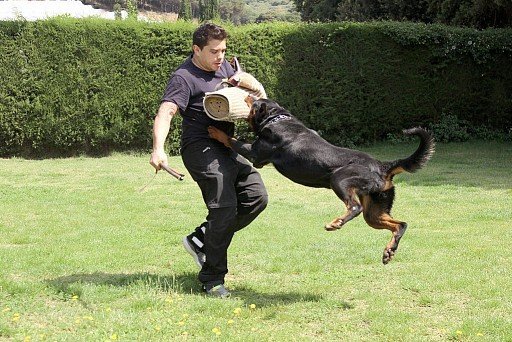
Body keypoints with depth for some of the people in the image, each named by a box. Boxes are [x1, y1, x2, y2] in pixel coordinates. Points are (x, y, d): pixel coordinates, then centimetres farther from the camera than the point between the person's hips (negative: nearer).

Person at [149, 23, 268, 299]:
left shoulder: (224, 67, 13)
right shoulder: (184, 78, -13)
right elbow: (165, 113, -26)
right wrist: (158, 149, -44)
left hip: (227, 147, 9)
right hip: (202, 149, -9)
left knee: (256, 197, 5)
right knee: (224, 208, -17)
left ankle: (200, 241, 14)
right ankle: (212, 279, -8)